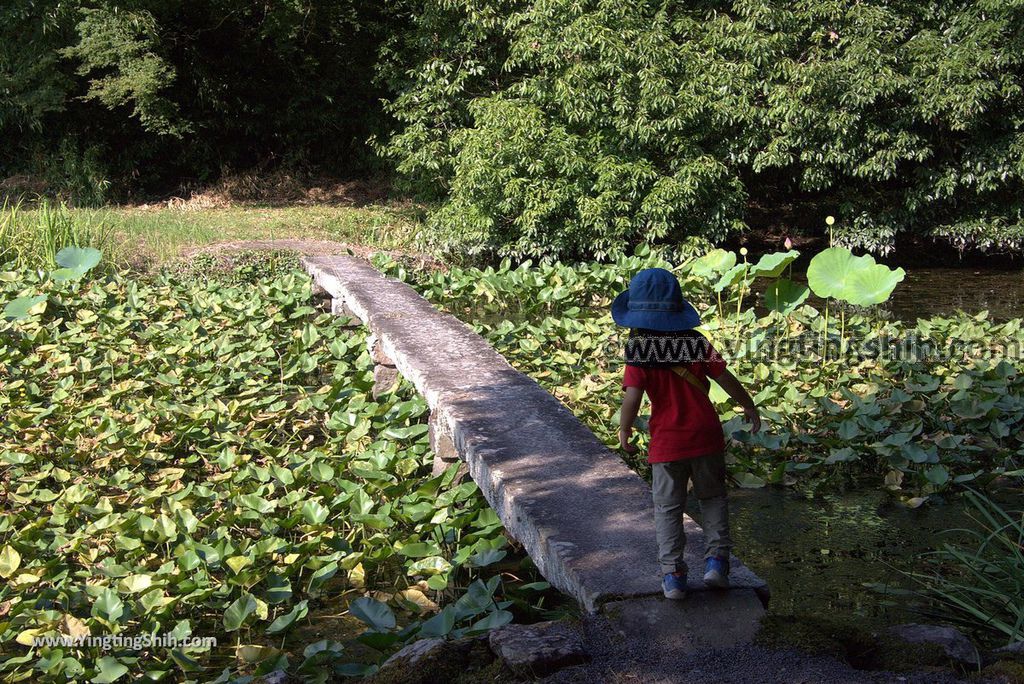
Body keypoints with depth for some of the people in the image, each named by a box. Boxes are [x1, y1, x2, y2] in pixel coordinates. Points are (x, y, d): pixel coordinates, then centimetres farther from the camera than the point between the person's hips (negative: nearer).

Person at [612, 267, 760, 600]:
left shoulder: (638, 353, -12)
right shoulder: (697, 343, -5)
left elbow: (632, 398, -19)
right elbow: (726, 379, -2)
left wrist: (624, 430, -2)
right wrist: (750, 407, 13)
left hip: (665, 443, -1)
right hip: (705, 436, 2)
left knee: (668, 509, 10)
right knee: (713, 498, 20)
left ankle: (673, 574, 5)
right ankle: (716, 559, 11)